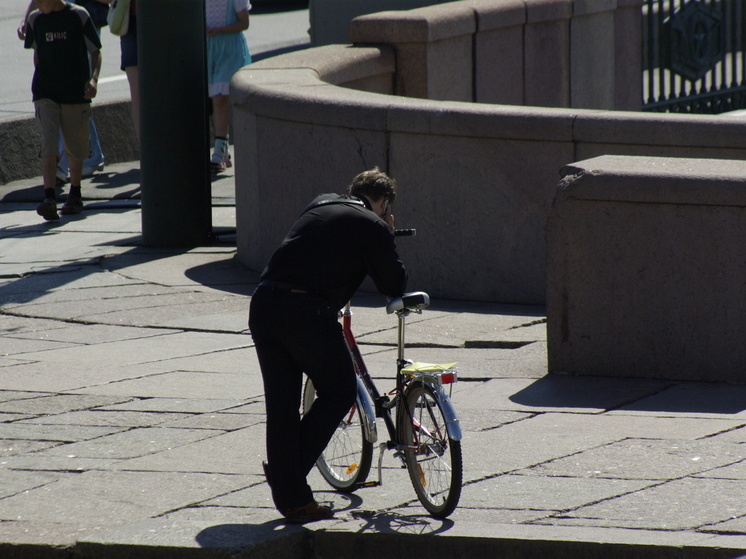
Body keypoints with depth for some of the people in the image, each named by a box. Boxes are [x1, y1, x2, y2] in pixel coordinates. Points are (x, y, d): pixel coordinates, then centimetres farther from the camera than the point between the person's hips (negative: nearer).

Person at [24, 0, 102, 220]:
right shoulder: (35, 19, 4)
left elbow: (95, 52, -1)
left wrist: (93, 79, -15)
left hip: (76, 92, -1)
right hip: (45, 93, 1)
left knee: (75, 147, 9)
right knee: (48, 144, -14)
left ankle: (75, 195, 29)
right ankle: (49, 198, -22)